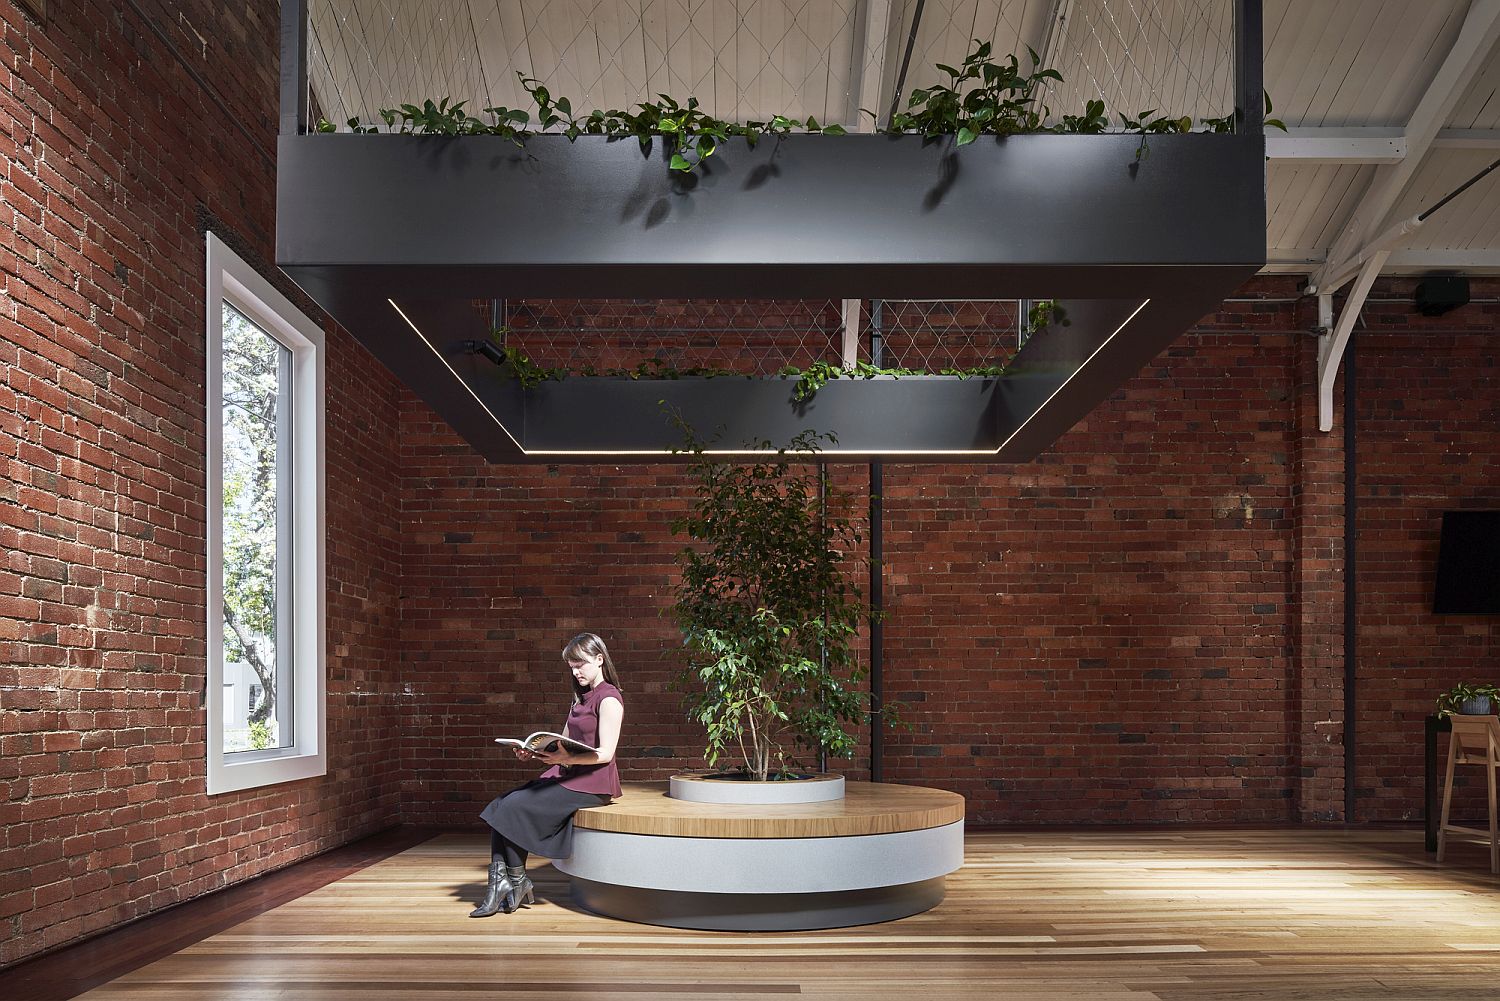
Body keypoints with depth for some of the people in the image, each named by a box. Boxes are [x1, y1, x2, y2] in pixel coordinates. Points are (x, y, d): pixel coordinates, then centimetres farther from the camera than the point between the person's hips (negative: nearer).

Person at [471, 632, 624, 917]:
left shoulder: (609, 698, -8)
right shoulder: (581, 698, 21)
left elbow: (604, 753, -17)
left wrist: (565, 759, -30)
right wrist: (534, 752, 1)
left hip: (592, 783, -9)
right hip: (568, 775, 9)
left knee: (515, 806, -18)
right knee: (501, 805, -8)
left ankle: (517, 881, -3)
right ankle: (500, 881, -13)